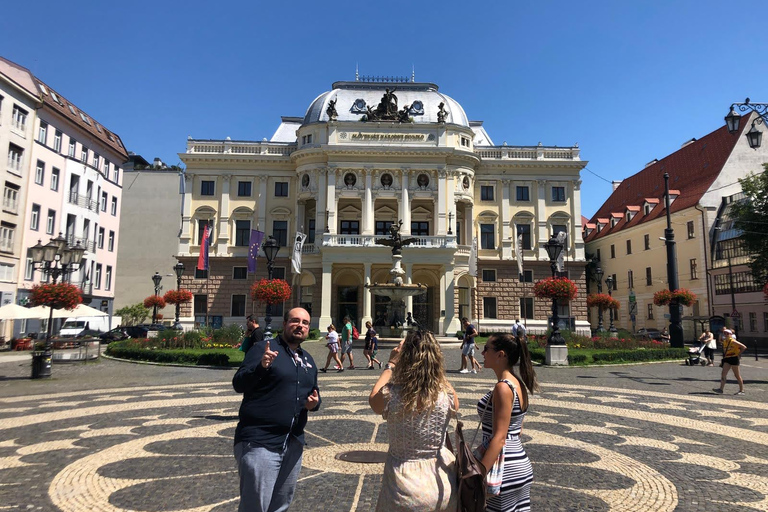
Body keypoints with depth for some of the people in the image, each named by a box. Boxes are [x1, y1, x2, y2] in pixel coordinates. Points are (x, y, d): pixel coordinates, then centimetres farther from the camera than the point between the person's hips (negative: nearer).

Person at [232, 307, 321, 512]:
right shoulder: (263, 348, -8)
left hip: (293, 444, 7)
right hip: (259, 442, -7)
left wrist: (315, 402, -1)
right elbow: (238, 384, -16)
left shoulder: (308, 360, 13)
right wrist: (261, 367, -35)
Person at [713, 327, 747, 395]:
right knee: (723, 374, -2)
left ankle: (741, 390, 15)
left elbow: (744, 347, -17)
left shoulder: (733, 341, -14)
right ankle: (721, 389, -5)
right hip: (727, 359, 8)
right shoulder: (724, 341, 10)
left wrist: (738, 354, -13)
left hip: (733, 358, -8)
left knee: (737, 375, 3)